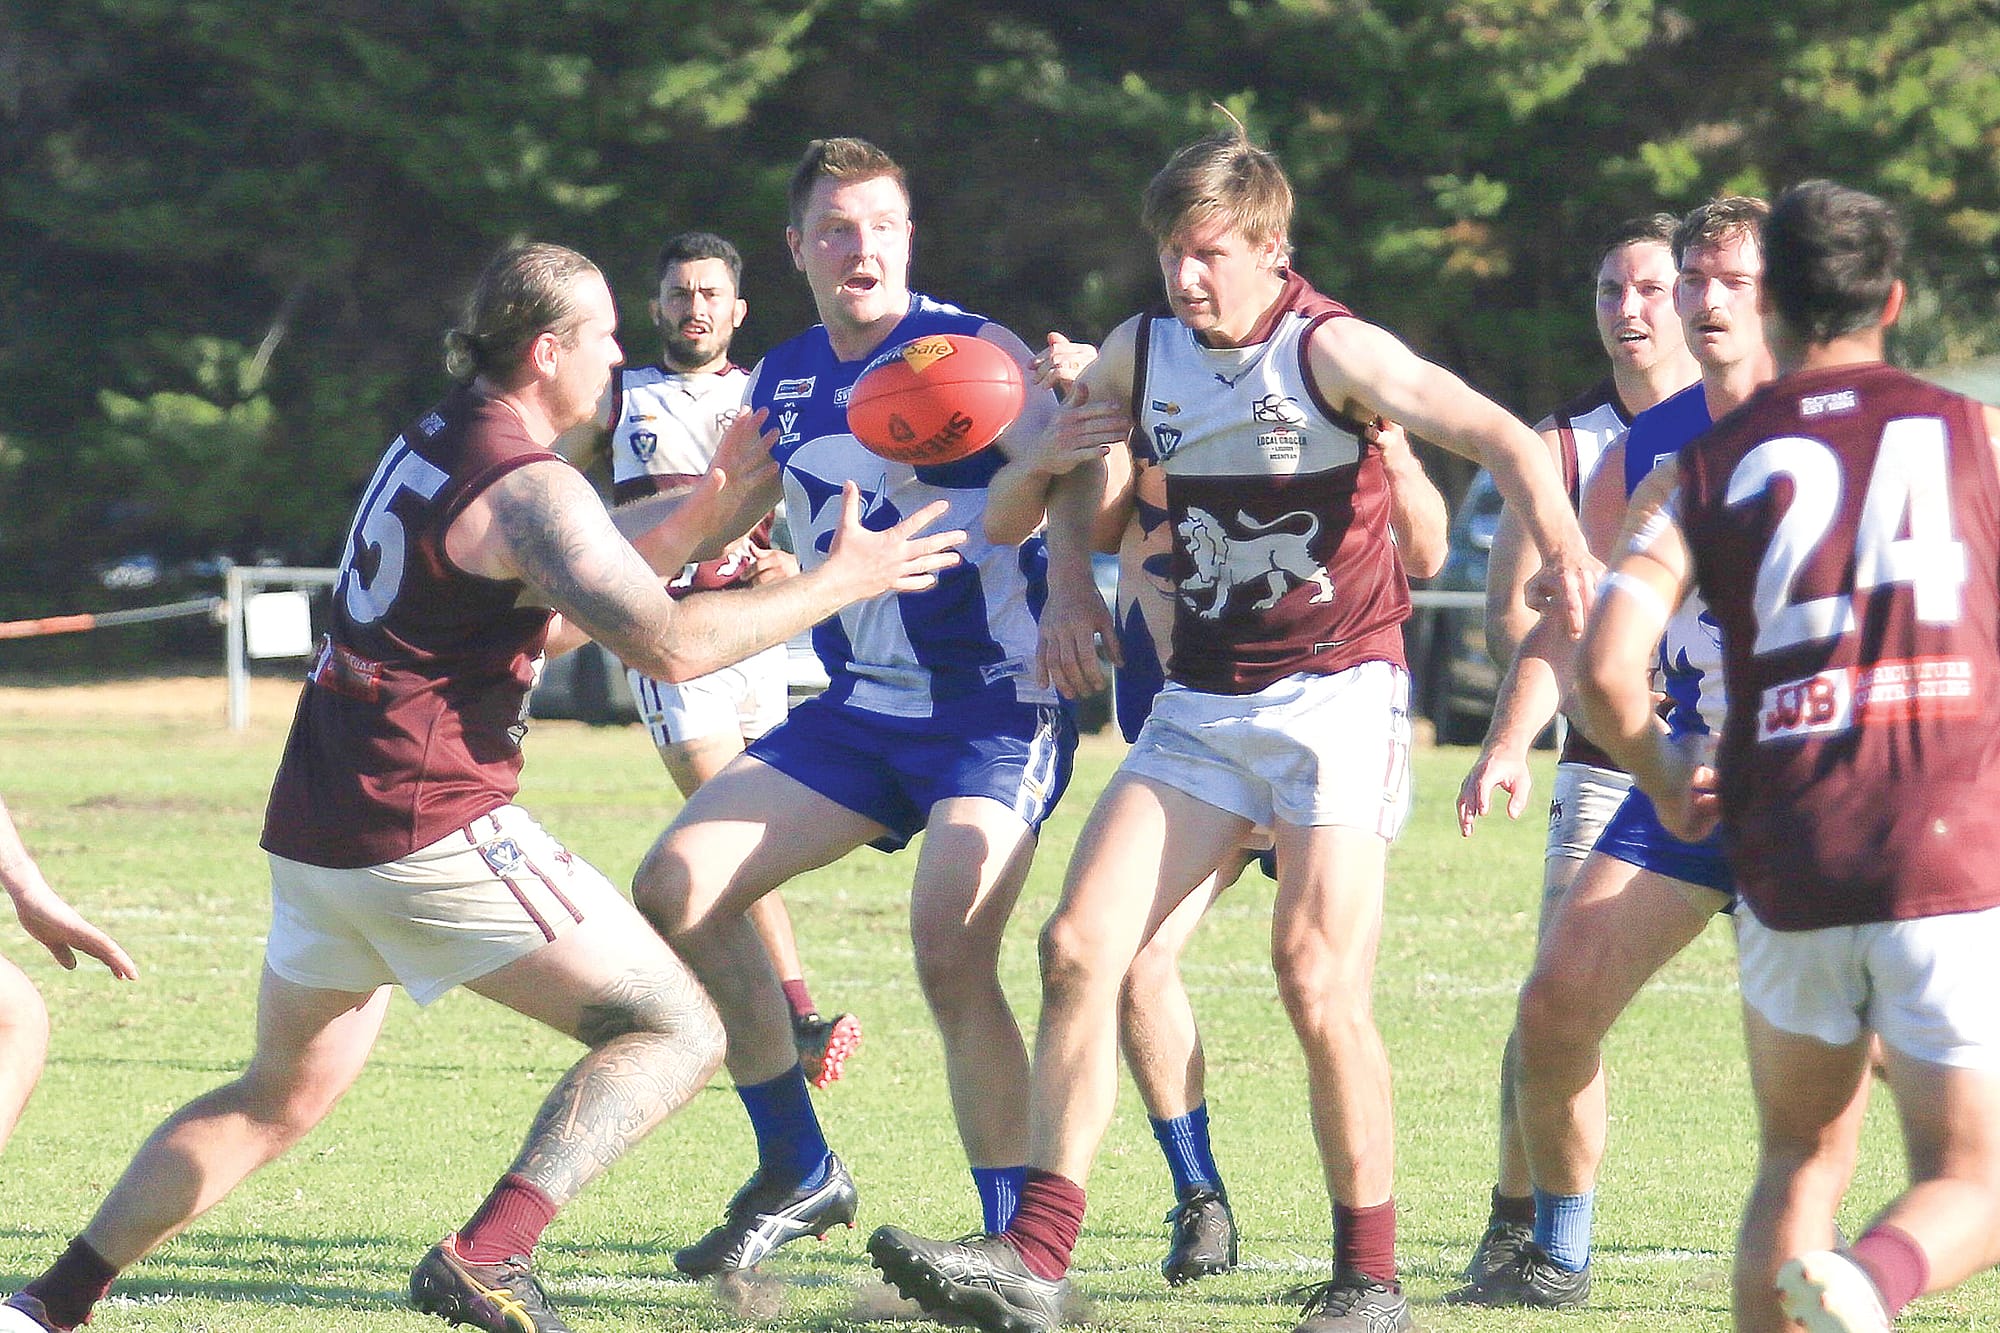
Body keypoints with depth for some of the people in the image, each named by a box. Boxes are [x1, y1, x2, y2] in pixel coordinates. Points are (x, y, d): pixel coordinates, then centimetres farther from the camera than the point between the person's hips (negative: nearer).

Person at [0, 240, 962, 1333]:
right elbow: (668, 645, -20)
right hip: (432, 829, -9)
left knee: (278, 1100, 24)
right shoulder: (528, 485, -12)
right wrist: (839, 583, -10)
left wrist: (707, 506, 22)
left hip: (313, 829, 9)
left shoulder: (432, 444, 17)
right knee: (676, 1035, -6)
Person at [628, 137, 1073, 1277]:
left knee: (952, 956, -24)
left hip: (996, 711, -7)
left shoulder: (973, 351, -10)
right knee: (677, 889, -2)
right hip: (860, 712, 7)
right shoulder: (783, 381, 10)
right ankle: (800, 1174, 10)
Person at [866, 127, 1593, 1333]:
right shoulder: (1141, 353, 6)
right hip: (1200, 706, 6)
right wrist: (1069, 587, 8)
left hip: (1336, 695, -6)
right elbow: (1078, 472, 26)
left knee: (1318, 974, -15)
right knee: (1081, 947, -6)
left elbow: (1501, 439, -23)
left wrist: (1561, 543, -41)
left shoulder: (1331, 351, -12)